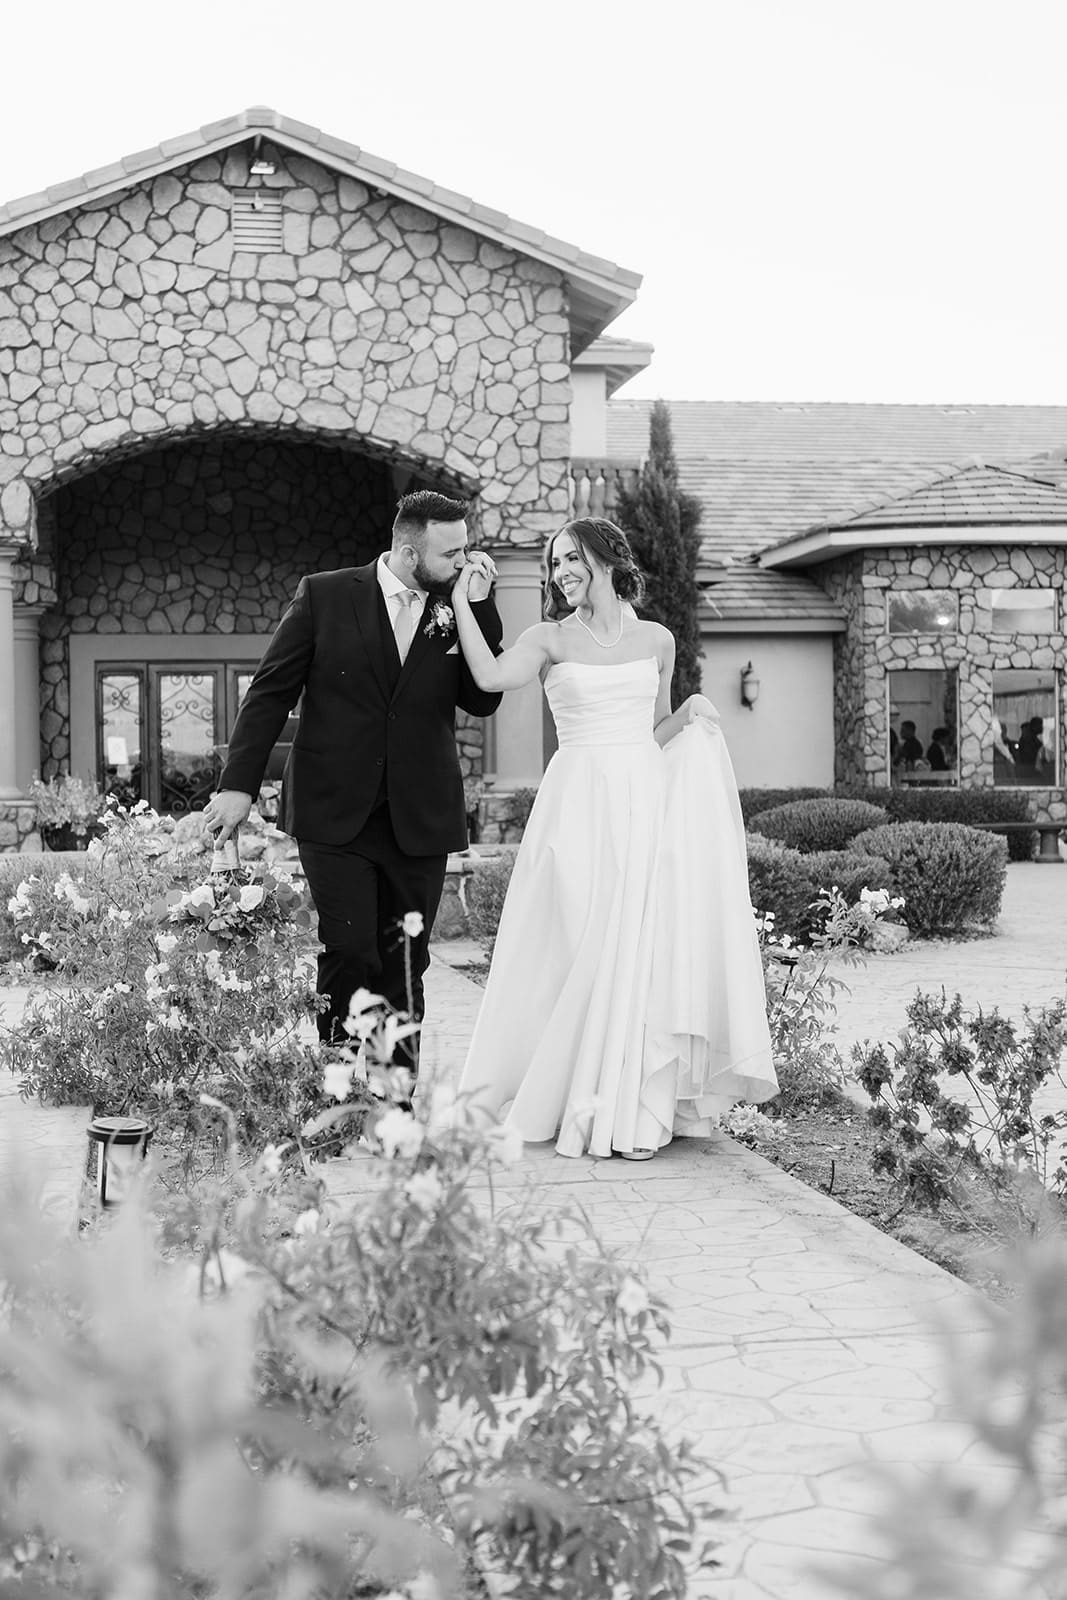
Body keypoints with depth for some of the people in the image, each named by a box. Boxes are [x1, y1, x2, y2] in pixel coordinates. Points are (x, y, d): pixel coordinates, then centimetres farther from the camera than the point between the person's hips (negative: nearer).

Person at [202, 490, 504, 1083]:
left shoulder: (460, 609, 7)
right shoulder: (325, 595, 0)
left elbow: (483, 699, -2)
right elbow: (270, 692, 2)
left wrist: (479, 605, -7)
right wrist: (239, 784, -4)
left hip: (420, 822, 3)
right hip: (336, 813, -3)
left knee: (404, 966, 7)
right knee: (348, 954, -10)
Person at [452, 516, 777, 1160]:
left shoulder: (656, 640, 11)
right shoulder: (550, 639, 5)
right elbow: (491, 675, -16)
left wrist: (690, 714, 1)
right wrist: (462, 600, -11)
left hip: (644, 802, 2)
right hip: (580, 803, -1)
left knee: (641, 946, -2)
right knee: (576, 947, -3)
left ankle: (635, 1110, 3)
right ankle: (571, 1099, 8)